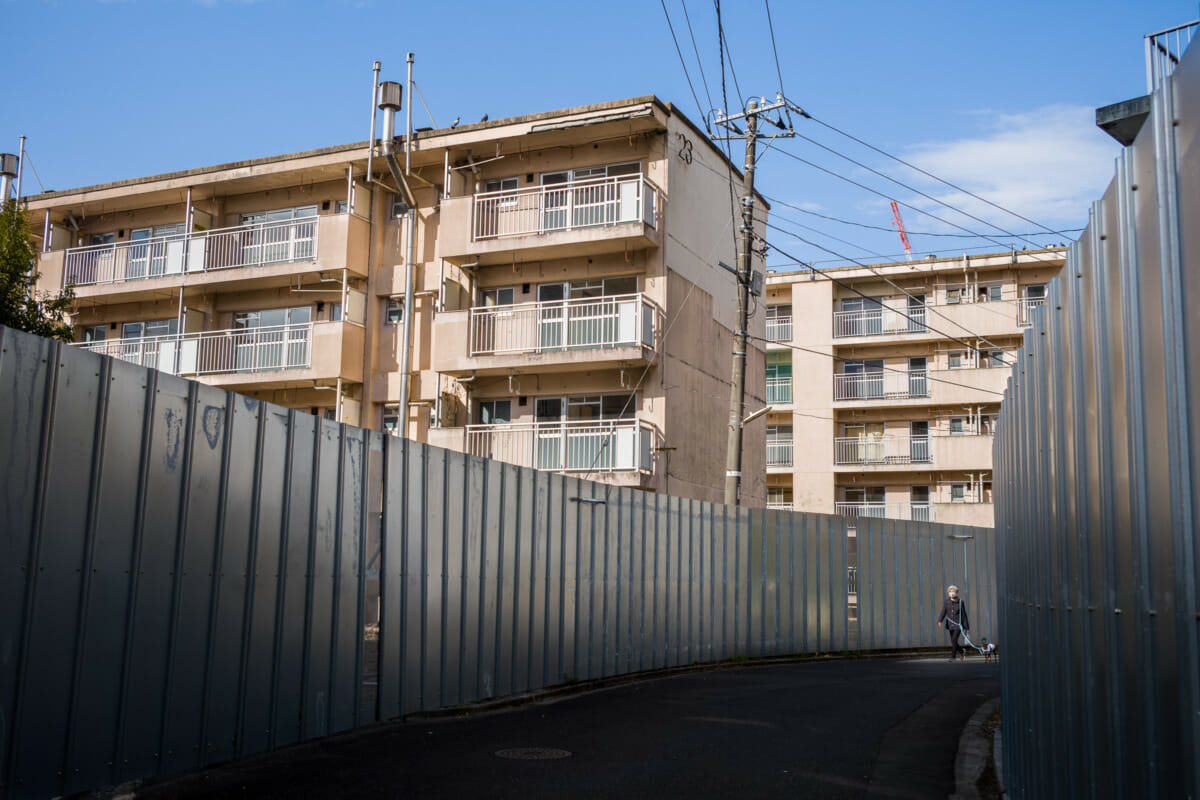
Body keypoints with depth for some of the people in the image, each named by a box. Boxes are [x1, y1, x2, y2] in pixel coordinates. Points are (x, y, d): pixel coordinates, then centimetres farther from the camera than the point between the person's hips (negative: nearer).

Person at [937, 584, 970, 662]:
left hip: (958, 625, -4)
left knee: (954, 640, -15)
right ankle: (962, 651, 37)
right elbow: (943, 612, -11)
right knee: (953, 642, 9)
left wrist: (966, 627, 0)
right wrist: (940, 621, -28)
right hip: (950, 625, 4)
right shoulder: (946, 601, -2)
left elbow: (964, 614, -2)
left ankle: (953, 656, -1)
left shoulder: (960, 602, -8)